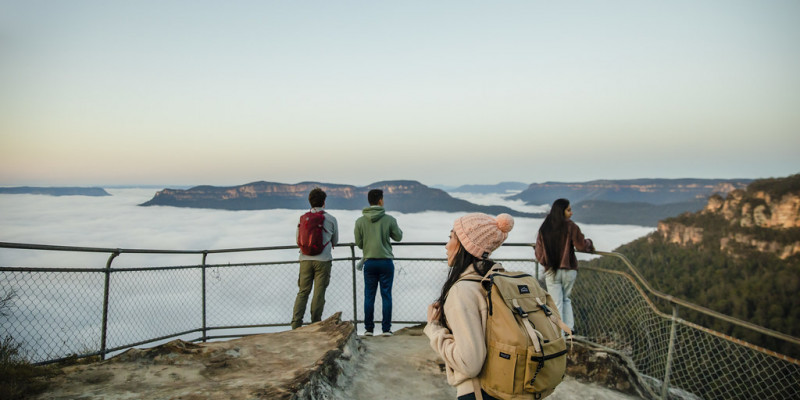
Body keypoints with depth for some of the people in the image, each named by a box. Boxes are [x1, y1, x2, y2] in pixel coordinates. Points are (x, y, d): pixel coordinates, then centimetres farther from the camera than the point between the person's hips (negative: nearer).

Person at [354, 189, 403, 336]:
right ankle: (386, 329, 8)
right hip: (386, 262, -1)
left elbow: (358, 243, 4)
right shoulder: (389, 219, -6)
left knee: (369, 296, 8)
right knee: (386, 295, 5)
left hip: (369, 262, 1)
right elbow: (398, 237, 7)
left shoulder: (360, 221, -2)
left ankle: (368, 328, 11)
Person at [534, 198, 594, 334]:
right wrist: (589, 243, 10)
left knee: (556, 303, 7)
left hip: (551, 272, 1)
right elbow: (581, 245, -11)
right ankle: (570, 328, 16)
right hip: (569, 270, -1)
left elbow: (539, 254, 2)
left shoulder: (543, 229, 0)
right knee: (566, 299, 21)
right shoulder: (570, 226, -10)